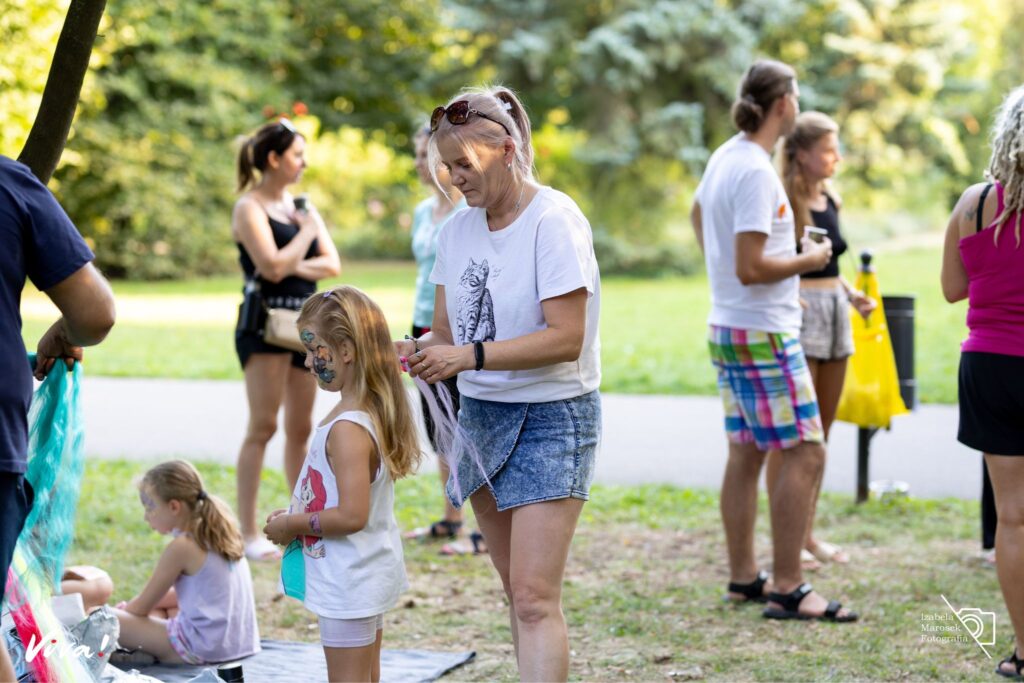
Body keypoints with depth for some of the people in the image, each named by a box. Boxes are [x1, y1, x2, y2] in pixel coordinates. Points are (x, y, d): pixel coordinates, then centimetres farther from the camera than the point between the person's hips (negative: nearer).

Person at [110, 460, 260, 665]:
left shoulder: (181, 546, -13)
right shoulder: (216, 534, 12)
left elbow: (142, 607, -3)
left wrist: (122, 610, 17)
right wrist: (131, 606, 22)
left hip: (203, 649, -9)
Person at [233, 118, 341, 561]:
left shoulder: (299, 204, 15)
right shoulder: (249, 208, -7)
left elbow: (332, 264, 8)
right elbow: (273, 266, -20)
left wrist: (295, 267, -9)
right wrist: (307, 230, -7)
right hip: (265, 324, -7)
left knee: (301, 428, 10)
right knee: (263, 426, -9)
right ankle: (248, 533, -7)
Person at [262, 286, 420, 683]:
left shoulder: (347, 429, -25)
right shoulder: (376, 412, 5)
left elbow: (351, 515, -29)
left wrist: (292, 525, -16)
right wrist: (297, 517, 10)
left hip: (348, 586, -10)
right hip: (372, 572, 10)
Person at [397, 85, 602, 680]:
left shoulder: (554, 220, -15)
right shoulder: (459, 229, 7)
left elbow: (566, 338, -21)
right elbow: (447, 329, 12)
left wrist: (468, 356, -27)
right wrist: (417, 350, -11)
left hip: (553, 418, -7)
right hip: (481, 414, 7)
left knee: (535, 598, -14)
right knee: (518, 588, 13)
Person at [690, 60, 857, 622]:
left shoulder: (725, 156, 9)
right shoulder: (755, 171, -20)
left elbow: (699, 212, 30)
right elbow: (750, 268, -24)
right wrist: (808, 260, -9)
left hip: (727, 328, 10)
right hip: (762, 334, -10)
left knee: (746, 454, 14)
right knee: (804, 454, -7)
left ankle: (743, 577, 20)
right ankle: (787, 591, -7)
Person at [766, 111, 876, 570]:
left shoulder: (830, 201, 13)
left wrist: (853, 294, 8)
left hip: (835, 313, 8)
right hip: (797, 314, -8)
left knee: (821, 432, 12)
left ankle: (808, 534, 20)